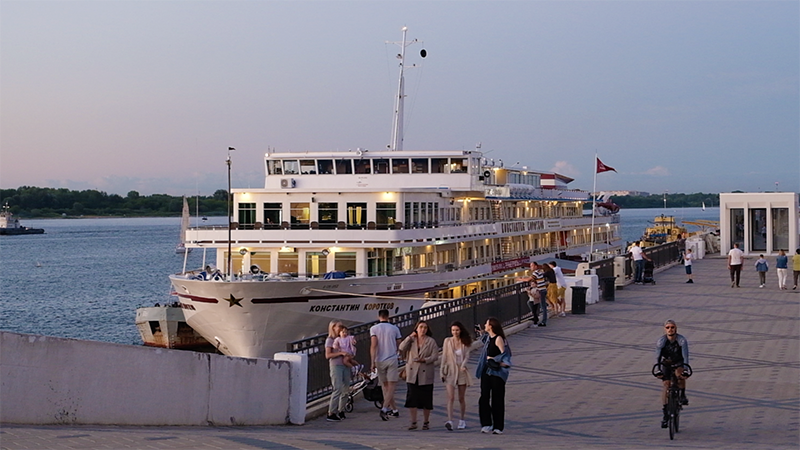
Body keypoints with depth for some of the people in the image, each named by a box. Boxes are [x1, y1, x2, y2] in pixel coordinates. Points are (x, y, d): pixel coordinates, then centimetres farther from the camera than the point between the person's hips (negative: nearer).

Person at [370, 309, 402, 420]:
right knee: (391, 385, -3)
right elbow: (399, 345, 10)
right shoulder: (394, 328, 3)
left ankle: (394, 409, 20)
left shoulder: (374, 328, -2)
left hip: (380, 361, 1)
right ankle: (384, 408, -21)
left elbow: (373, 345, -13)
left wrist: (373, 362, -13)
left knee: (385, 386, 14)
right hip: (392, 359, -1)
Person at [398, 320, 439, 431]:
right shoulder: (411, 340, 10)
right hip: (412, 373, 2)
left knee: (426, 399, 2)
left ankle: (426, 422, 13)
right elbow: (402, 348, -6)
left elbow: (435, 356, -4)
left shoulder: (431, 341, 3)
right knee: (411, 398, -2)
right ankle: (413, 422, 5)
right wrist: (410, 337, -8)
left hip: (426, 374, -2)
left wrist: (425, 360, -19)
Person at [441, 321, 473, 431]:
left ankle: (462, 421, 23)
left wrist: (463, 366, -22)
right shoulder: (447, 341, 1)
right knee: (451, 397, -14)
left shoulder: (465, 342, 3)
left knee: (461, 398, 9)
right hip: (450, 371, -1)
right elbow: (444, 357, 3)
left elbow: (467, 356, -3)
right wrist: (442, 372, 0)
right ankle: (449, 421, -24)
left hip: (461, 371, 1)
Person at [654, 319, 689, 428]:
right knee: (666, 385, -11)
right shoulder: (661, 341, -21)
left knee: (679, 375, -33)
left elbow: (685, 356, -29)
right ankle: (665, 414, -9)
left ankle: (683, 395, -6)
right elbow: (657, 357, -21)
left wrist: (685, 369, -41)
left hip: (679, 363, -1)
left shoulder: (682, 340, -24)